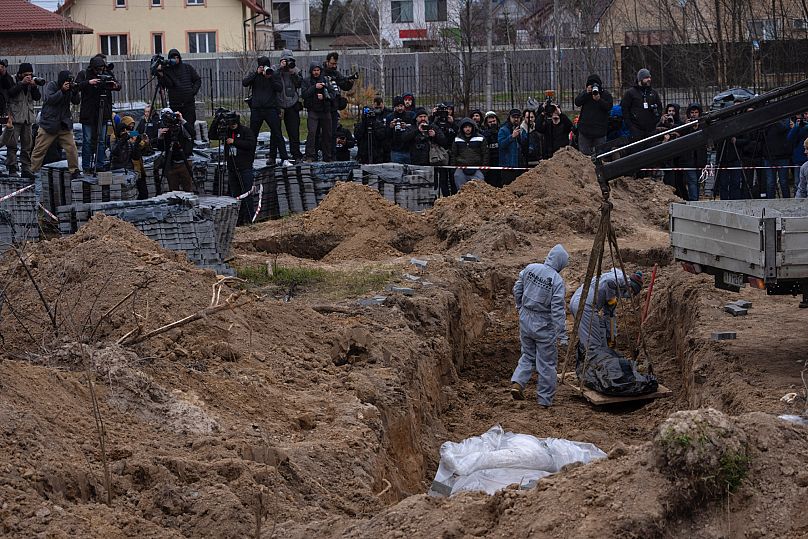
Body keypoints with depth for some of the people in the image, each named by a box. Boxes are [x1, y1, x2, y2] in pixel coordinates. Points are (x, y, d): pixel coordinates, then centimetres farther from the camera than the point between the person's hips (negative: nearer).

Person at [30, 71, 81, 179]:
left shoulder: (70, 87, 6)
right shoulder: (51, 86, -7)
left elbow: (76, 102, 4)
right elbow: (49, 99, -20)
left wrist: (76, 92, -14)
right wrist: (62, 91, -26)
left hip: (65, 124, 4)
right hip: (48, 124, -4)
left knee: (72, 148, -5)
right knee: (39, 150, 0)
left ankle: (74, 171, 5)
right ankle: (32, 171, 8)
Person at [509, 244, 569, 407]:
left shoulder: (530, 269, -2)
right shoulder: (557, 280, -18)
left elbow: (517, 290, 9)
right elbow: (557, 310, -21)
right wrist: (562, 335, -18)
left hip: (525, 320, 5)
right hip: (544, 326, -5)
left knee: (528, 355, 22)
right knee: (547, 363, 8)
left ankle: (517, 383, 1)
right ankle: (545, 399, 16)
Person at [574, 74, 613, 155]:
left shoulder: (605, 94, 2)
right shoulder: (584, 93, 8)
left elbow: (609, 106, -9)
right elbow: (577, 102, -6)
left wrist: (599, 100, -23)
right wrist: (587, 93, -16)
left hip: (600, 129, -2)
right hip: (585, 127, 2)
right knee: (584, 152, 3)